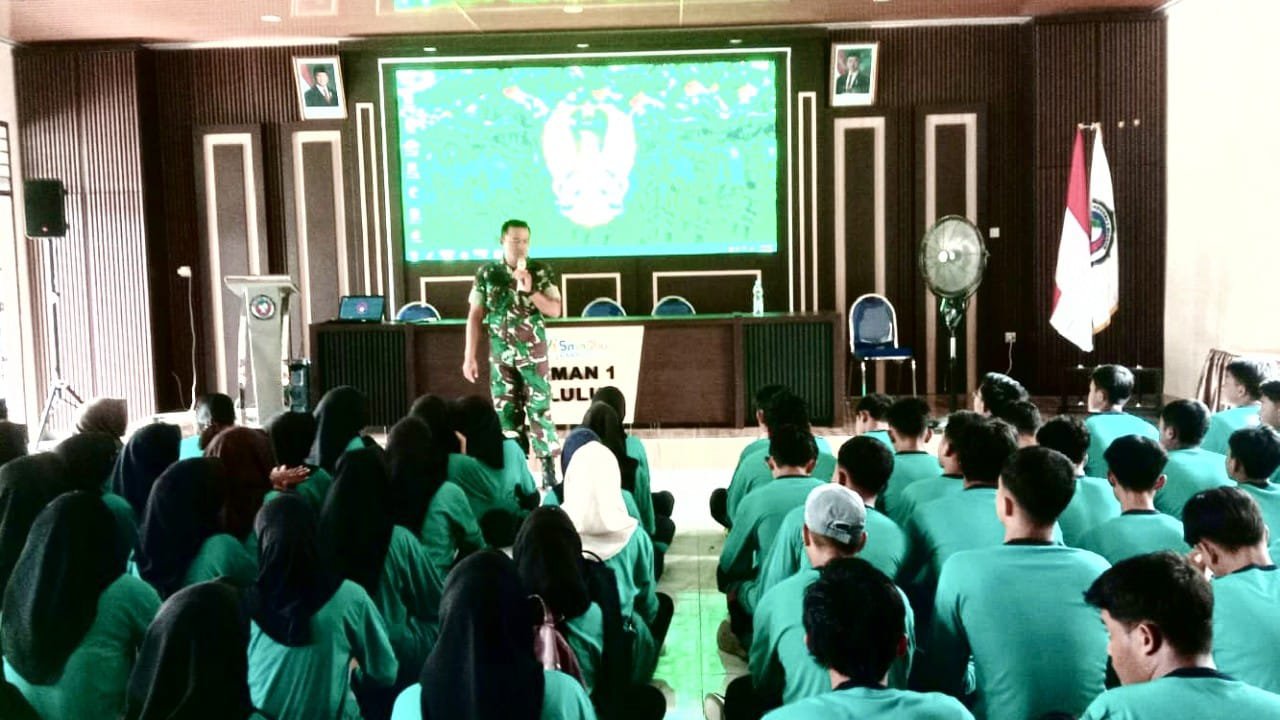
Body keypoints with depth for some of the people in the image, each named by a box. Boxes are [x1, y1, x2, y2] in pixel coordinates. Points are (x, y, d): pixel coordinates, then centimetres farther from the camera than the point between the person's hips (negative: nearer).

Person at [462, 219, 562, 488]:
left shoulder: (541, 272, 0)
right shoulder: (486, 273, 4)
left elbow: (555, 310, -3)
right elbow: (475, 316, 5)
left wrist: (530, 290, -17)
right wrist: (469, 356, 1)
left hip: (534, 353, -2)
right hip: (501, 355, 2)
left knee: (539, 409, -4)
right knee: (505, 412, 4)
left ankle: (549, 468, 1)